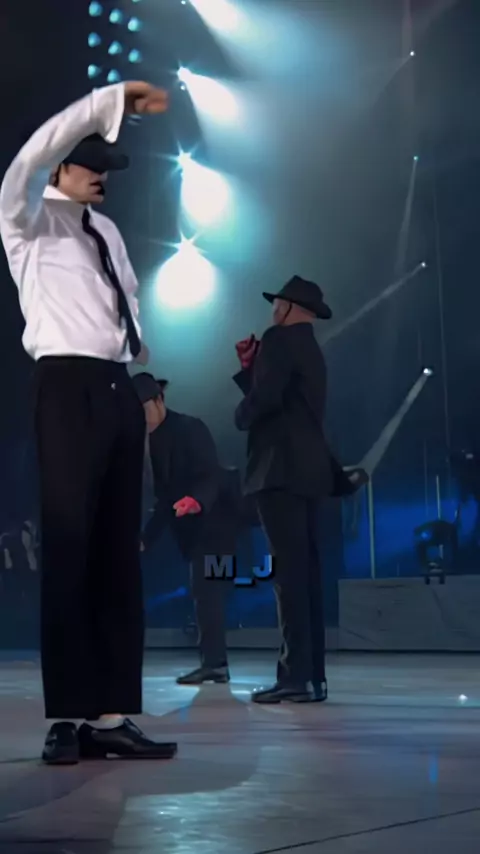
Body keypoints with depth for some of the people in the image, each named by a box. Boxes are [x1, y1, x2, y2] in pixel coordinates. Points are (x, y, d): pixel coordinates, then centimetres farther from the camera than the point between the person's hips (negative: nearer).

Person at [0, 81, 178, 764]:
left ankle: (113, 715, 4)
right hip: (69, 387, -6)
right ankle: (67, 719, -4)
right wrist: (112, 100, -14)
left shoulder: (108, 231, 22)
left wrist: (143, 366, 11)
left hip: (119, 391, 7)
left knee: (119, 554, 2)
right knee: (69, 551, -8)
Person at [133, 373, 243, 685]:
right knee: (204, 590, 10)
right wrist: (146, 538, 8)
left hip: (214, 519, -9)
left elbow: (211, 475, -28)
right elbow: (165, 494, 11)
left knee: (206, 587, -15)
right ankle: (216, 662, 16)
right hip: (194, 526, 9)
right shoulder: (154, 441, 7)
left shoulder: (190, 429, -17)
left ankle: (213, 661, -15)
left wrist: (196, 500, -49)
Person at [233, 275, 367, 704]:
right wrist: (249, 364, 19)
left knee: (289, 569, -13)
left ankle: (296, 674, -16)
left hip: (281, 468, -9)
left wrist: (241, 415, 0)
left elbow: (265, 397, -18)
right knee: (305, 569, 6)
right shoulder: (310, 351, 24)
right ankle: (313, 676, 6)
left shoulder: (281, 339, -5)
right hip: (308, 469, 9)